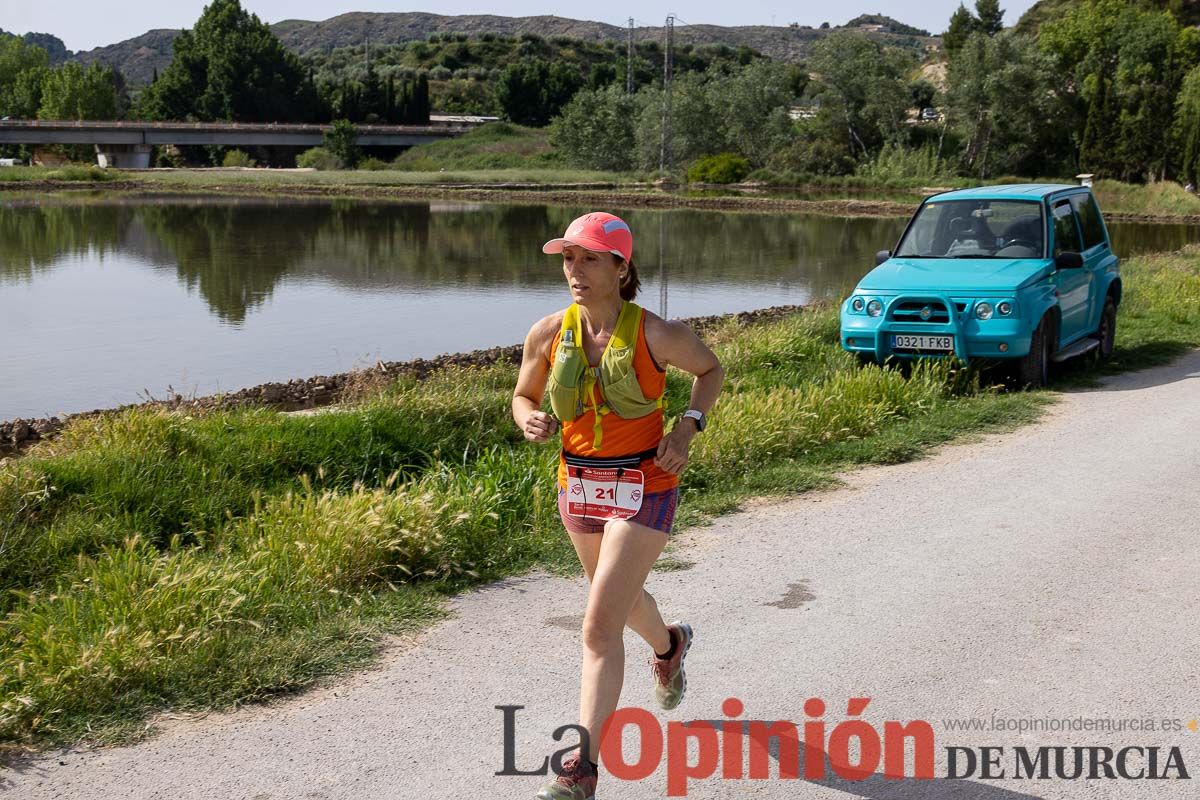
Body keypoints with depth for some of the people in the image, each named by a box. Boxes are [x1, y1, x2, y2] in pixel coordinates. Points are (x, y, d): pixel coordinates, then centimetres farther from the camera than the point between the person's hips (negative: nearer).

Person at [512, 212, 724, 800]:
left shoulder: (655, 335, -16)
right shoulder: (548, 334, -8)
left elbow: (710, 369, 3)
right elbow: (524, 396, 8)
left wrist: (687, 426, -12)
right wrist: (529, 421, -16)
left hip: (643, 487, -5)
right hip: (578, 483, 5)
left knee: (600, 625, -13)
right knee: (619, 595, 28)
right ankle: (668, 644, 63)